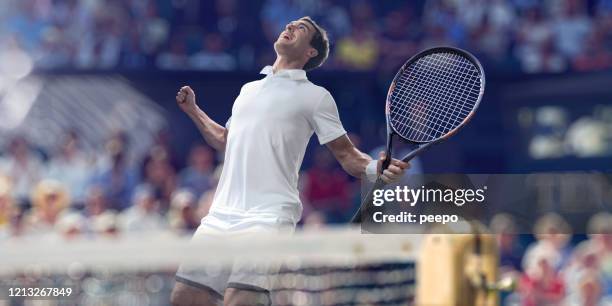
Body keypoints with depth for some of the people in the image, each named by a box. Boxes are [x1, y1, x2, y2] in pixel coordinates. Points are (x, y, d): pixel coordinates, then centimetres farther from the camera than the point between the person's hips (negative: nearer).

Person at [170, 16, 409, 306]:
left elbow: (346, 154, 3)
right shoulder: (248, 89, 23)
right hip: (220, 215, 6)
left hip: (267, 217, -6)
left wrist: (377, 168, -17)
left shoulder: (315, 96, 6)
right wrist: (192, 110, 28)